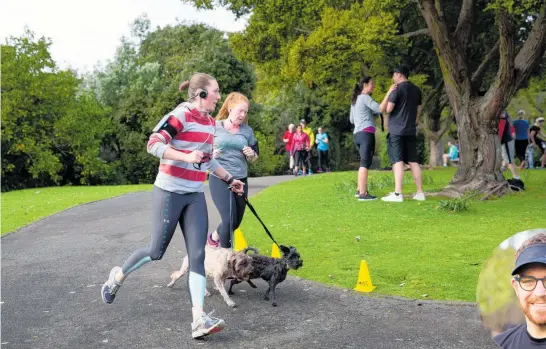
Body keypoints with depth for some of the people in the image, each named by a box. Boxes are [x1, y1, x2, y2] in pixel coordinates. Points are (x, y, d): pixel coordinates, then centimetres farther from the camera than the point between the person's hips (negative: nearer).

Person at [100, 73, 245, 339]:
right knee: (156, 251, 2)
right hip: (169, 193, -7)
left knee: (197, 255, -4)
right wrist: (186, 157, -31)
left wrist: (229, 179, 25)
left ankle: (199, 319, -8)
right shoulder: (181, 115, -14)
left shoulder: (209, 122, 12)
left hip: (195, 196, 7)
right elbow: (153, 144, -21)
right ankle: (117, 278, 31)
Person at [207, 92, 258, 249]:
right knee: (229, 219, -14)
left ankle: (214, 236, 43)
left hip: (240, 180, 5)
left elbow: (254, 159, 15)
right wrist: (210, 154, -16)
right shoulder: (215, 126, -2)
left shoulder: (247, 130, 7)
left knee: (236, 221, 13)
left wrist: (251, 155, -8)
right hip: (219, 179, -4)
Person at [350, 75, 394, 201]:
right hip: (366, 133, -9)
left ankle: (359, 190, 17)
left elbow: (352, 120, 26)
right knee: (365, 163, -13)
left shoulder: (354, 100, 21)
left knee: (364, 163, 17)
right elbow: (380, 109, -19)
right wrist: (389, 93, -21)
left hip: (357, 134, 9)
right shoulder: (365, 98, -5)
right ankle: (363, 194, -18)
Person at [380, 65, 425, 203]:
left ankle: (397, 194, -12)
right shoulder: (416, 90, 13)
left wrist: (389, 95, 9)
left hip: (397, 130, -6)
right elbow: (419, 110, 18)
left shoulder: (397, 88, -8)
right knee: (413, 161, 9)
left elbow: (388, 109, -11)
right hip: (411, 130, 7)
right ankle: (420, 192, 10)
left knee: (397, 161, -8)